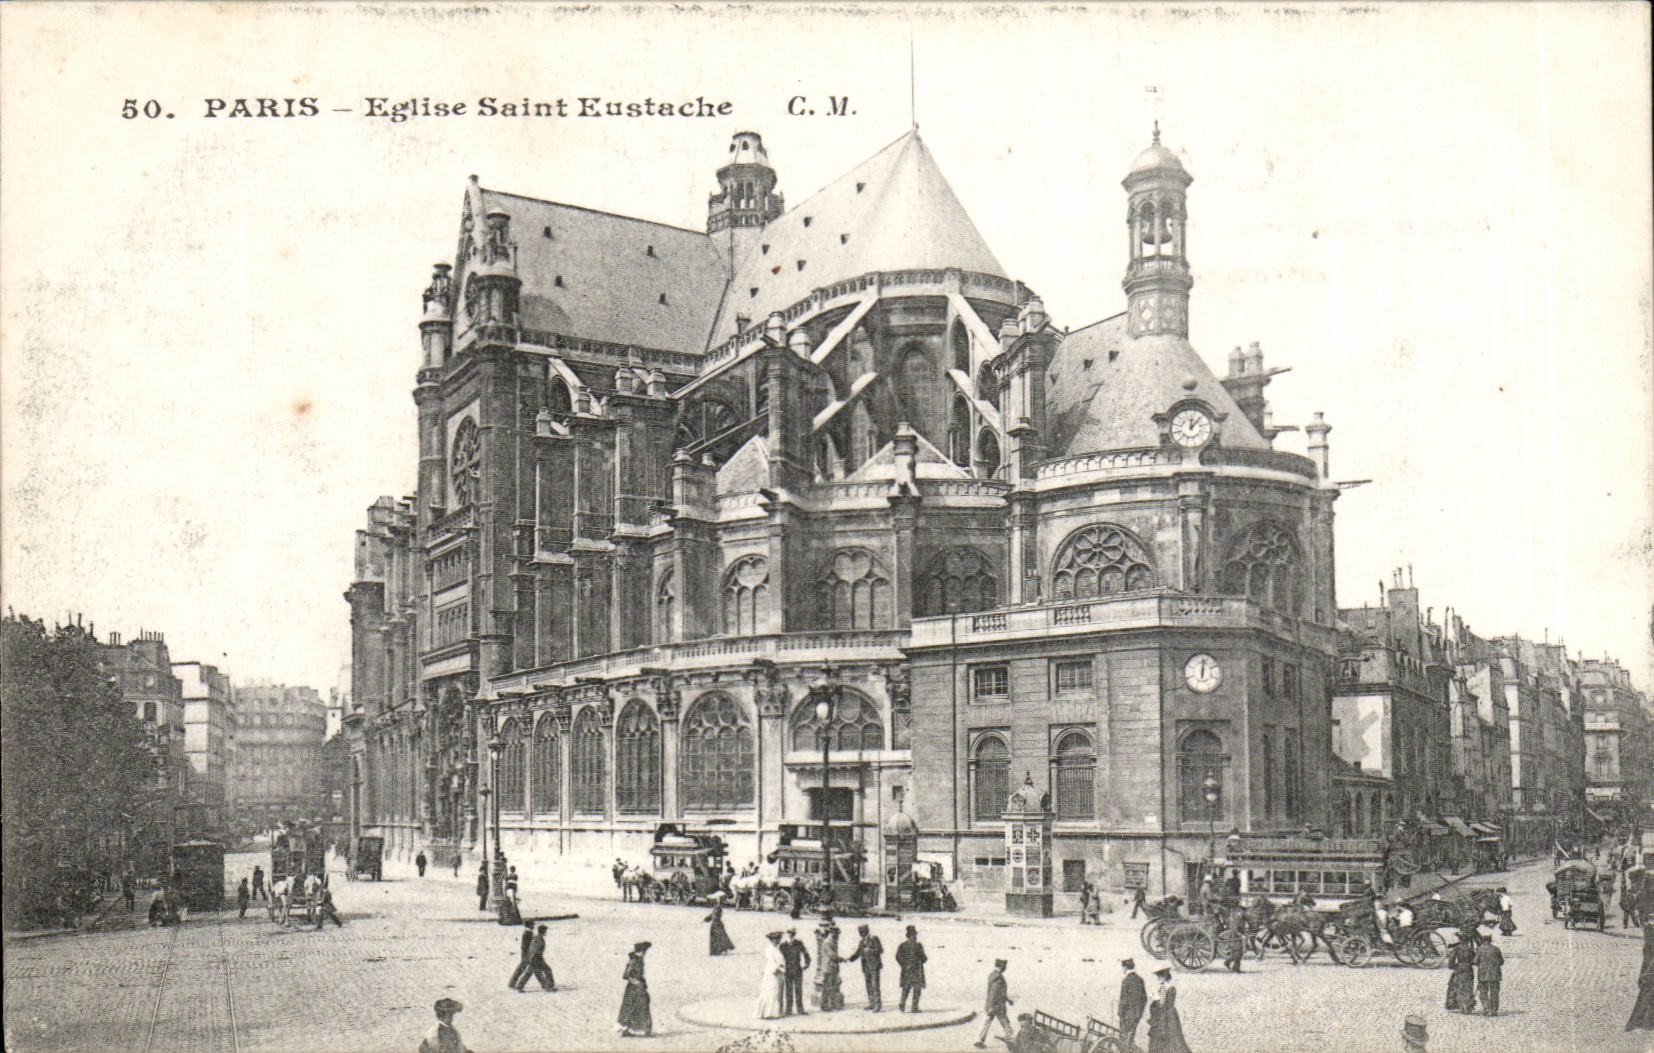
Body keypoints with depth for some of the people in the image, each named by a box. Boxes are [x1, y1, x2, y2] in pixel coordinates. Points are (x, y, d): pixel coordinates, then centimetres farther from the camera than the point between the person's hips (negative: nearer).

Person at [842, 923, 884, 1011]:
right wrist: (849, 959, 4)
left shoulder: (874, 939, -3)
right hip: (866, 967, 7)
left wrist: (870, 951, -19)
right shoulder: (862, 942, 17)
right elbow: (857, 954, 18)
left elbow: (880, 950, -8)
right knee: (868, 986, 9)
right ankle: (872, 1004, 17)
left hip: (874, 965, -7)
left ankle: (878, 1005, -13)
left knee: (875, 985, -12)